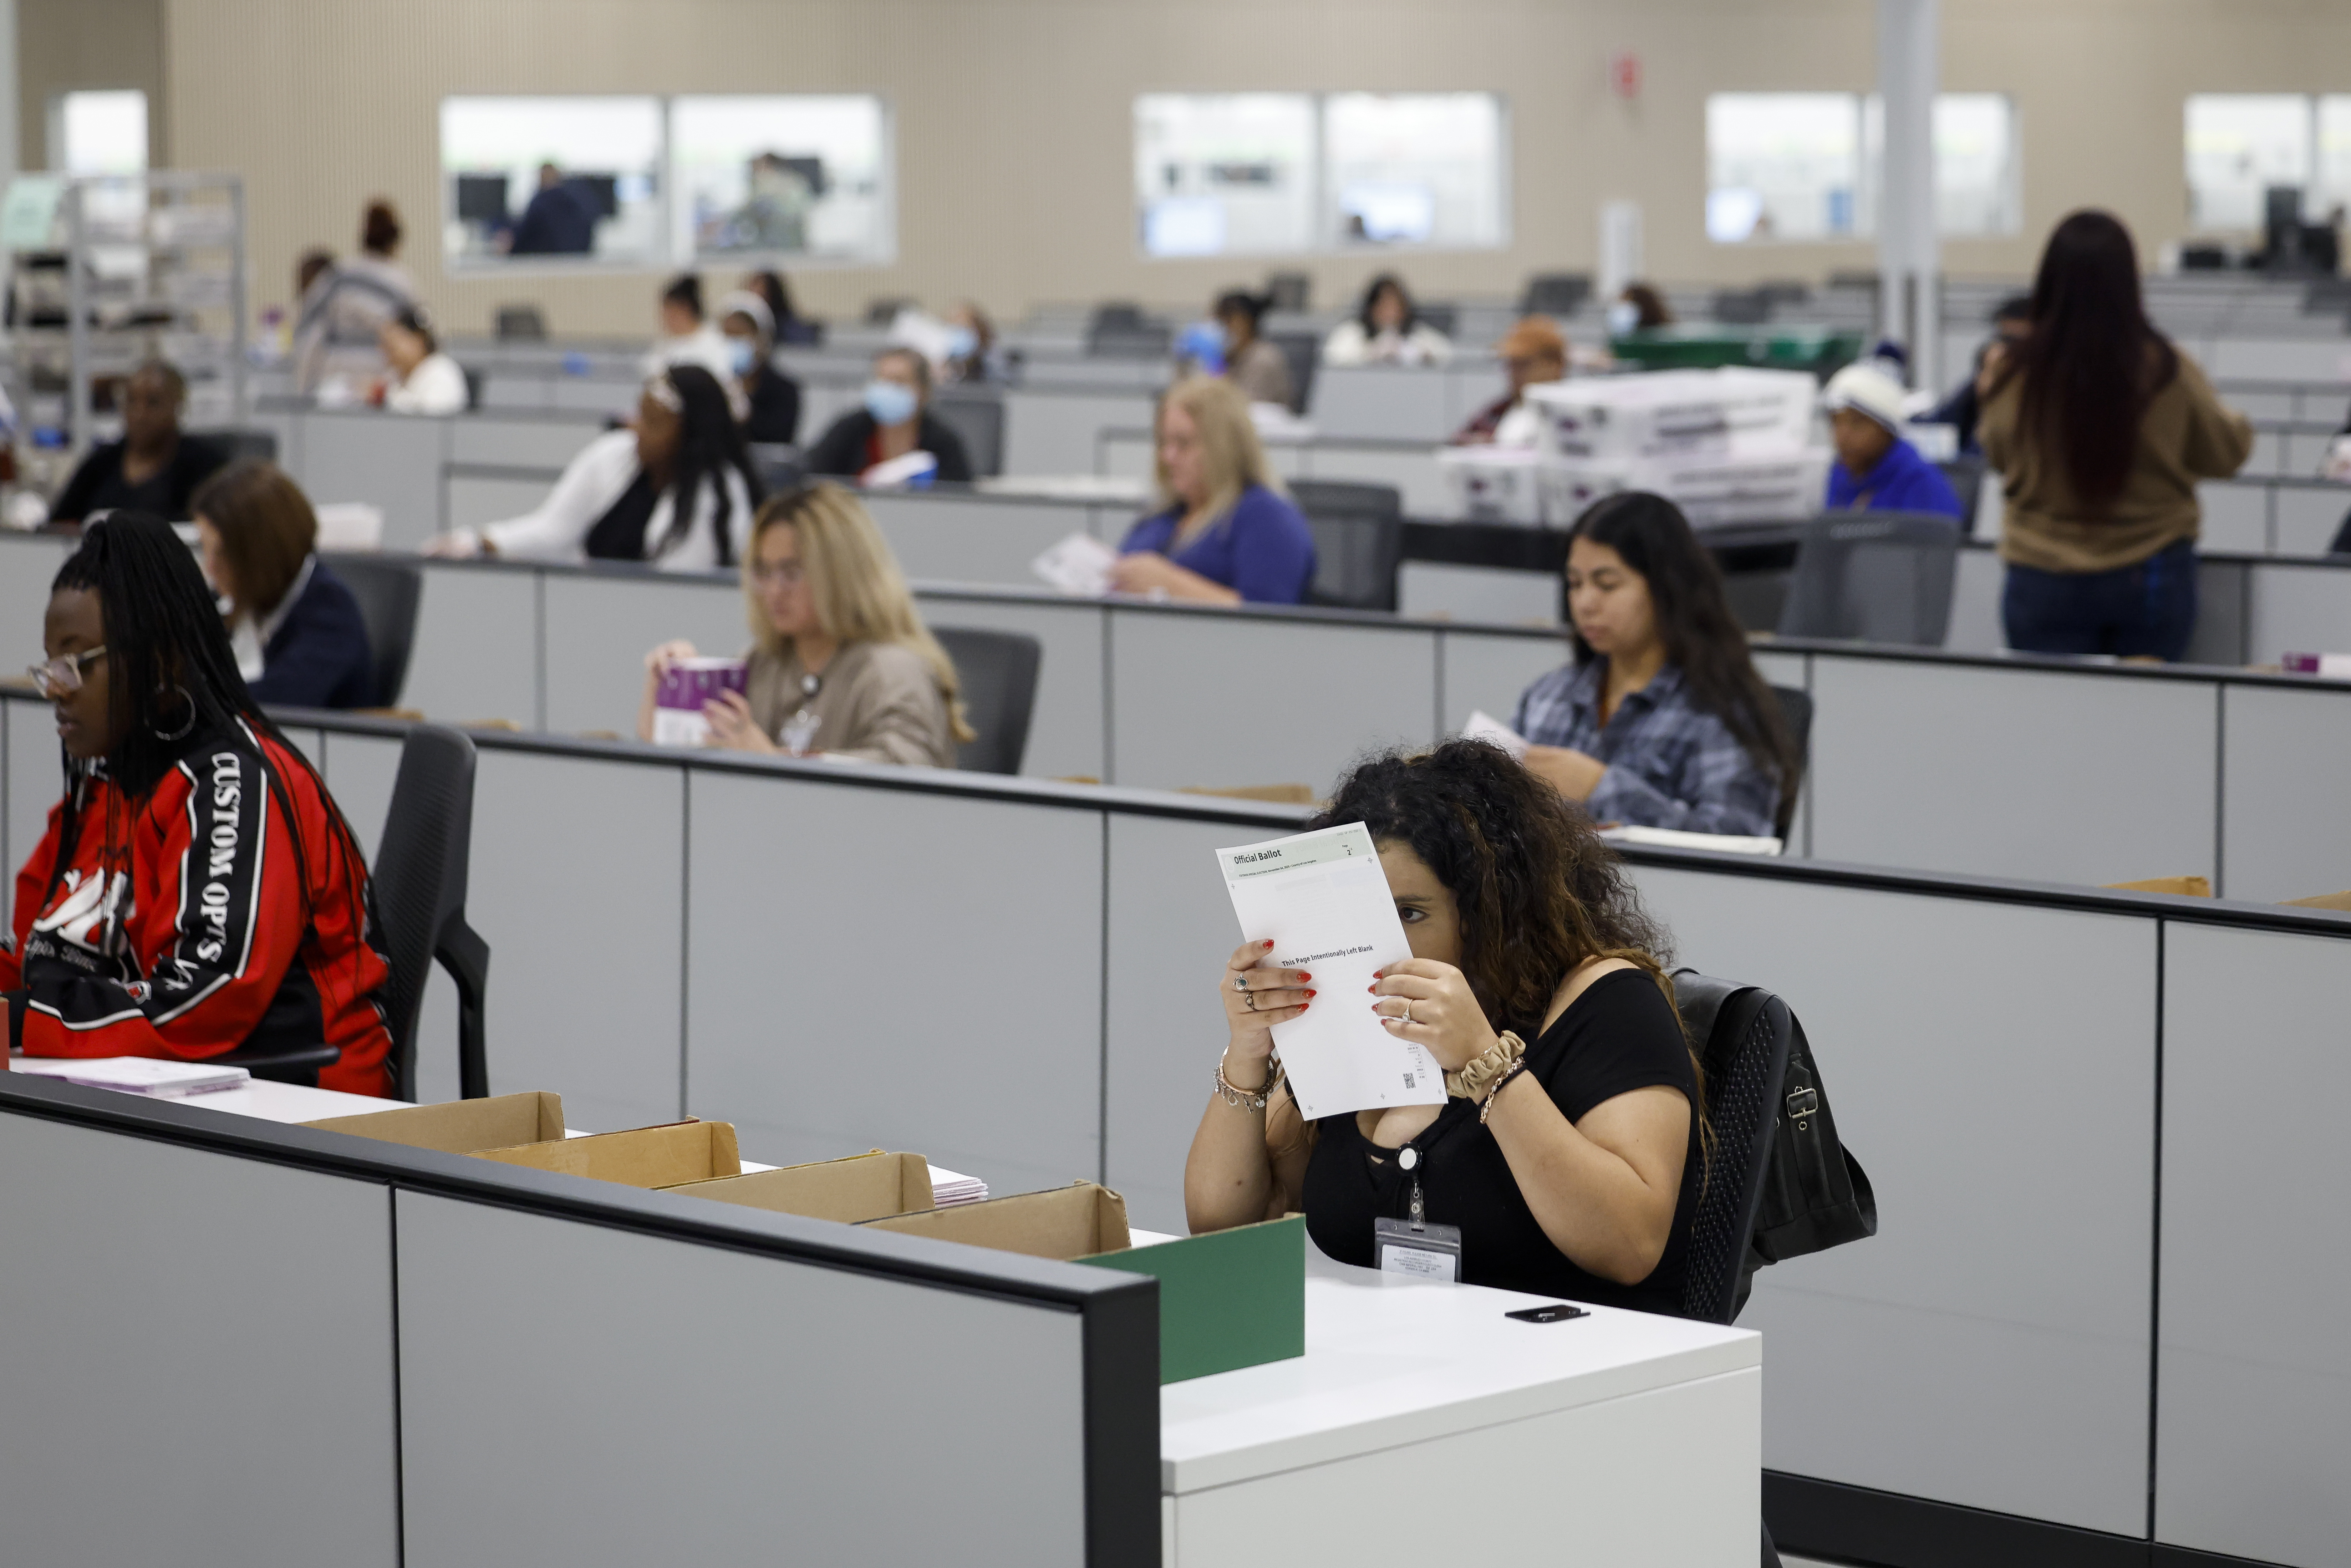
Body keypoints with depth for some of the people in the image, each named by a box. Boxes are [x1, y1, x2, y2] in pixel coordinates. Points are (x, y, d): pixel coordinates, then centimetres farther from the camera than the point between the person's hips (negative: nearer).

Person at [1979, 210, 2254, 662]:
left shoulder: (2020, 375, -14)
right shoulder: (2168, 371, -13)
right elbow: (2223, 455, 3)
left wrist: (1990, 395, 23)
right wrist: (2241, 428, 25)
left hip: (2045, 581, 0)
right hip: (2154, 576, 1)